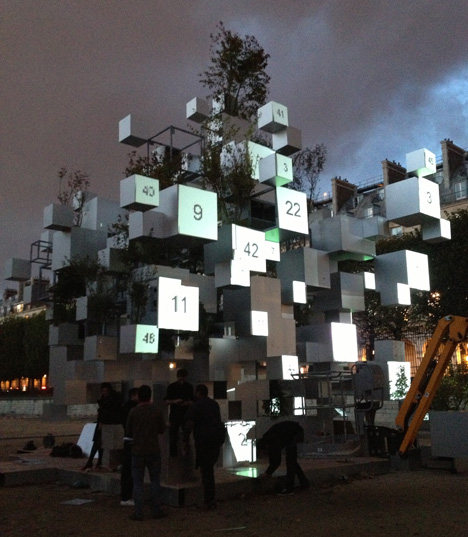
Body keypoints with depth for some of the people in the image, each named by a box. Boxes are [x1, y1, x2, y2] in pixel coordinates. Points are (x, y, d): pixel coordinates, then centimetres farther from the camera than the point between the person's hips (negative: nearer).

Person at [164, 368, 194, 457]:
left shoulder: (189, 387, 4)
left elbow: (192, 401, 8)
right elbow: (166, 401, -1)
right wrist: (174, 401, -20)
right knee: (173, 437, 0)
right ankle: (173, 455, 10)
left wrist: (188, 403, -14)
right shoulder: (171, 386, -1)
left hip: (186, 415, 1)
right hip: (174, 415, -1)